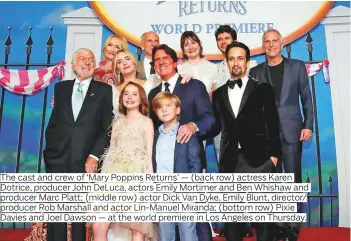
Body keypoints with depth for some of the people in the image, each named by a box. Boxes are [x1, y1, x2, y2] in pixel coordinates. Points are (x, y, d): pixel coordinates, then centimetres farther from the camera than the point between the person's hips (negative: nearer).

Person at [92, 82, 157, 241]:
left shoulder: (146, 122, 8)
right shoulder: (118, 122, 20)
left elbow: (149, 153, 1)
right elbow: (111, 150, 16)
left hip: (136, 174, -3)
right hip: (115, 174, 4)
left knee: (137, 228, -4)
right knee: (98, 227, -6)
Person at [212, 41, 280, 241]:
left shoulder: (263, 89, 5)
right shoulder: (219, 93, 13)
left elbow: (272, 125, 1)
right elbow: (217, 127, 11)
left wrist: (274, 155, -5)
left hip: (259, 160, -3)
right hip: (230, 162, 3)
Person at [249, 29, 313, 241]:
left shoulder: (297, 66, 8)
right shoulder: (256, 71, 9)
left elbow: (306, 98, 5)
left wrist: (308, 125, -3)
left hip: (291, 130, -1)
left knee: (293, 178, 2)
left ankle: (293, 224, 13)